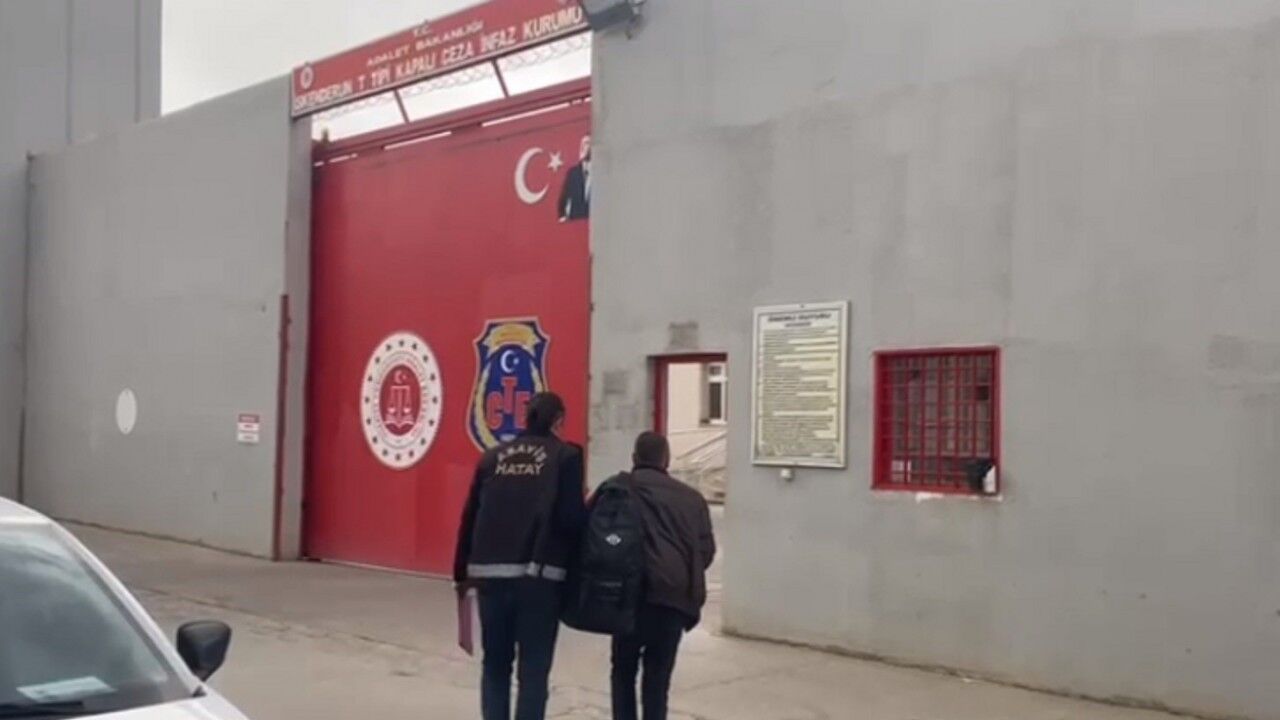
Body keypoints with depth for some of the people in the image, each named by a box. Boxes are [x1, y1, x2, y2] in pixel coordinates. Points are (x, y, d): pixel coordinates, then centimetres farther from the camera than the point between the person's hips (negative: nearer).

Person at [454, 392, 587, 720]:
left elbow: (470, 517, 11)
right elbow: (570, 519, -11)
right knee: (534, 668, 3)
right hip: (539, 574, -4)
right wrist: (586, 505, 11)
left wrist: (463, 571, 18)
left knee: (495, 664, 15)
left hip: (490, 573, 4)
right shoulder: (566, 455, 0)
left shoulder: (493, 456, 13)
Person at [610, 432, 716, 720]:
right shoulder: (692, 498, 18)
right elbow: (707, 549, 13)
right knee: (658, 678, 11)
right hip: (679, 596, 2)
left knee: (624, 670, 15)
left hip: (639, 591, -2)